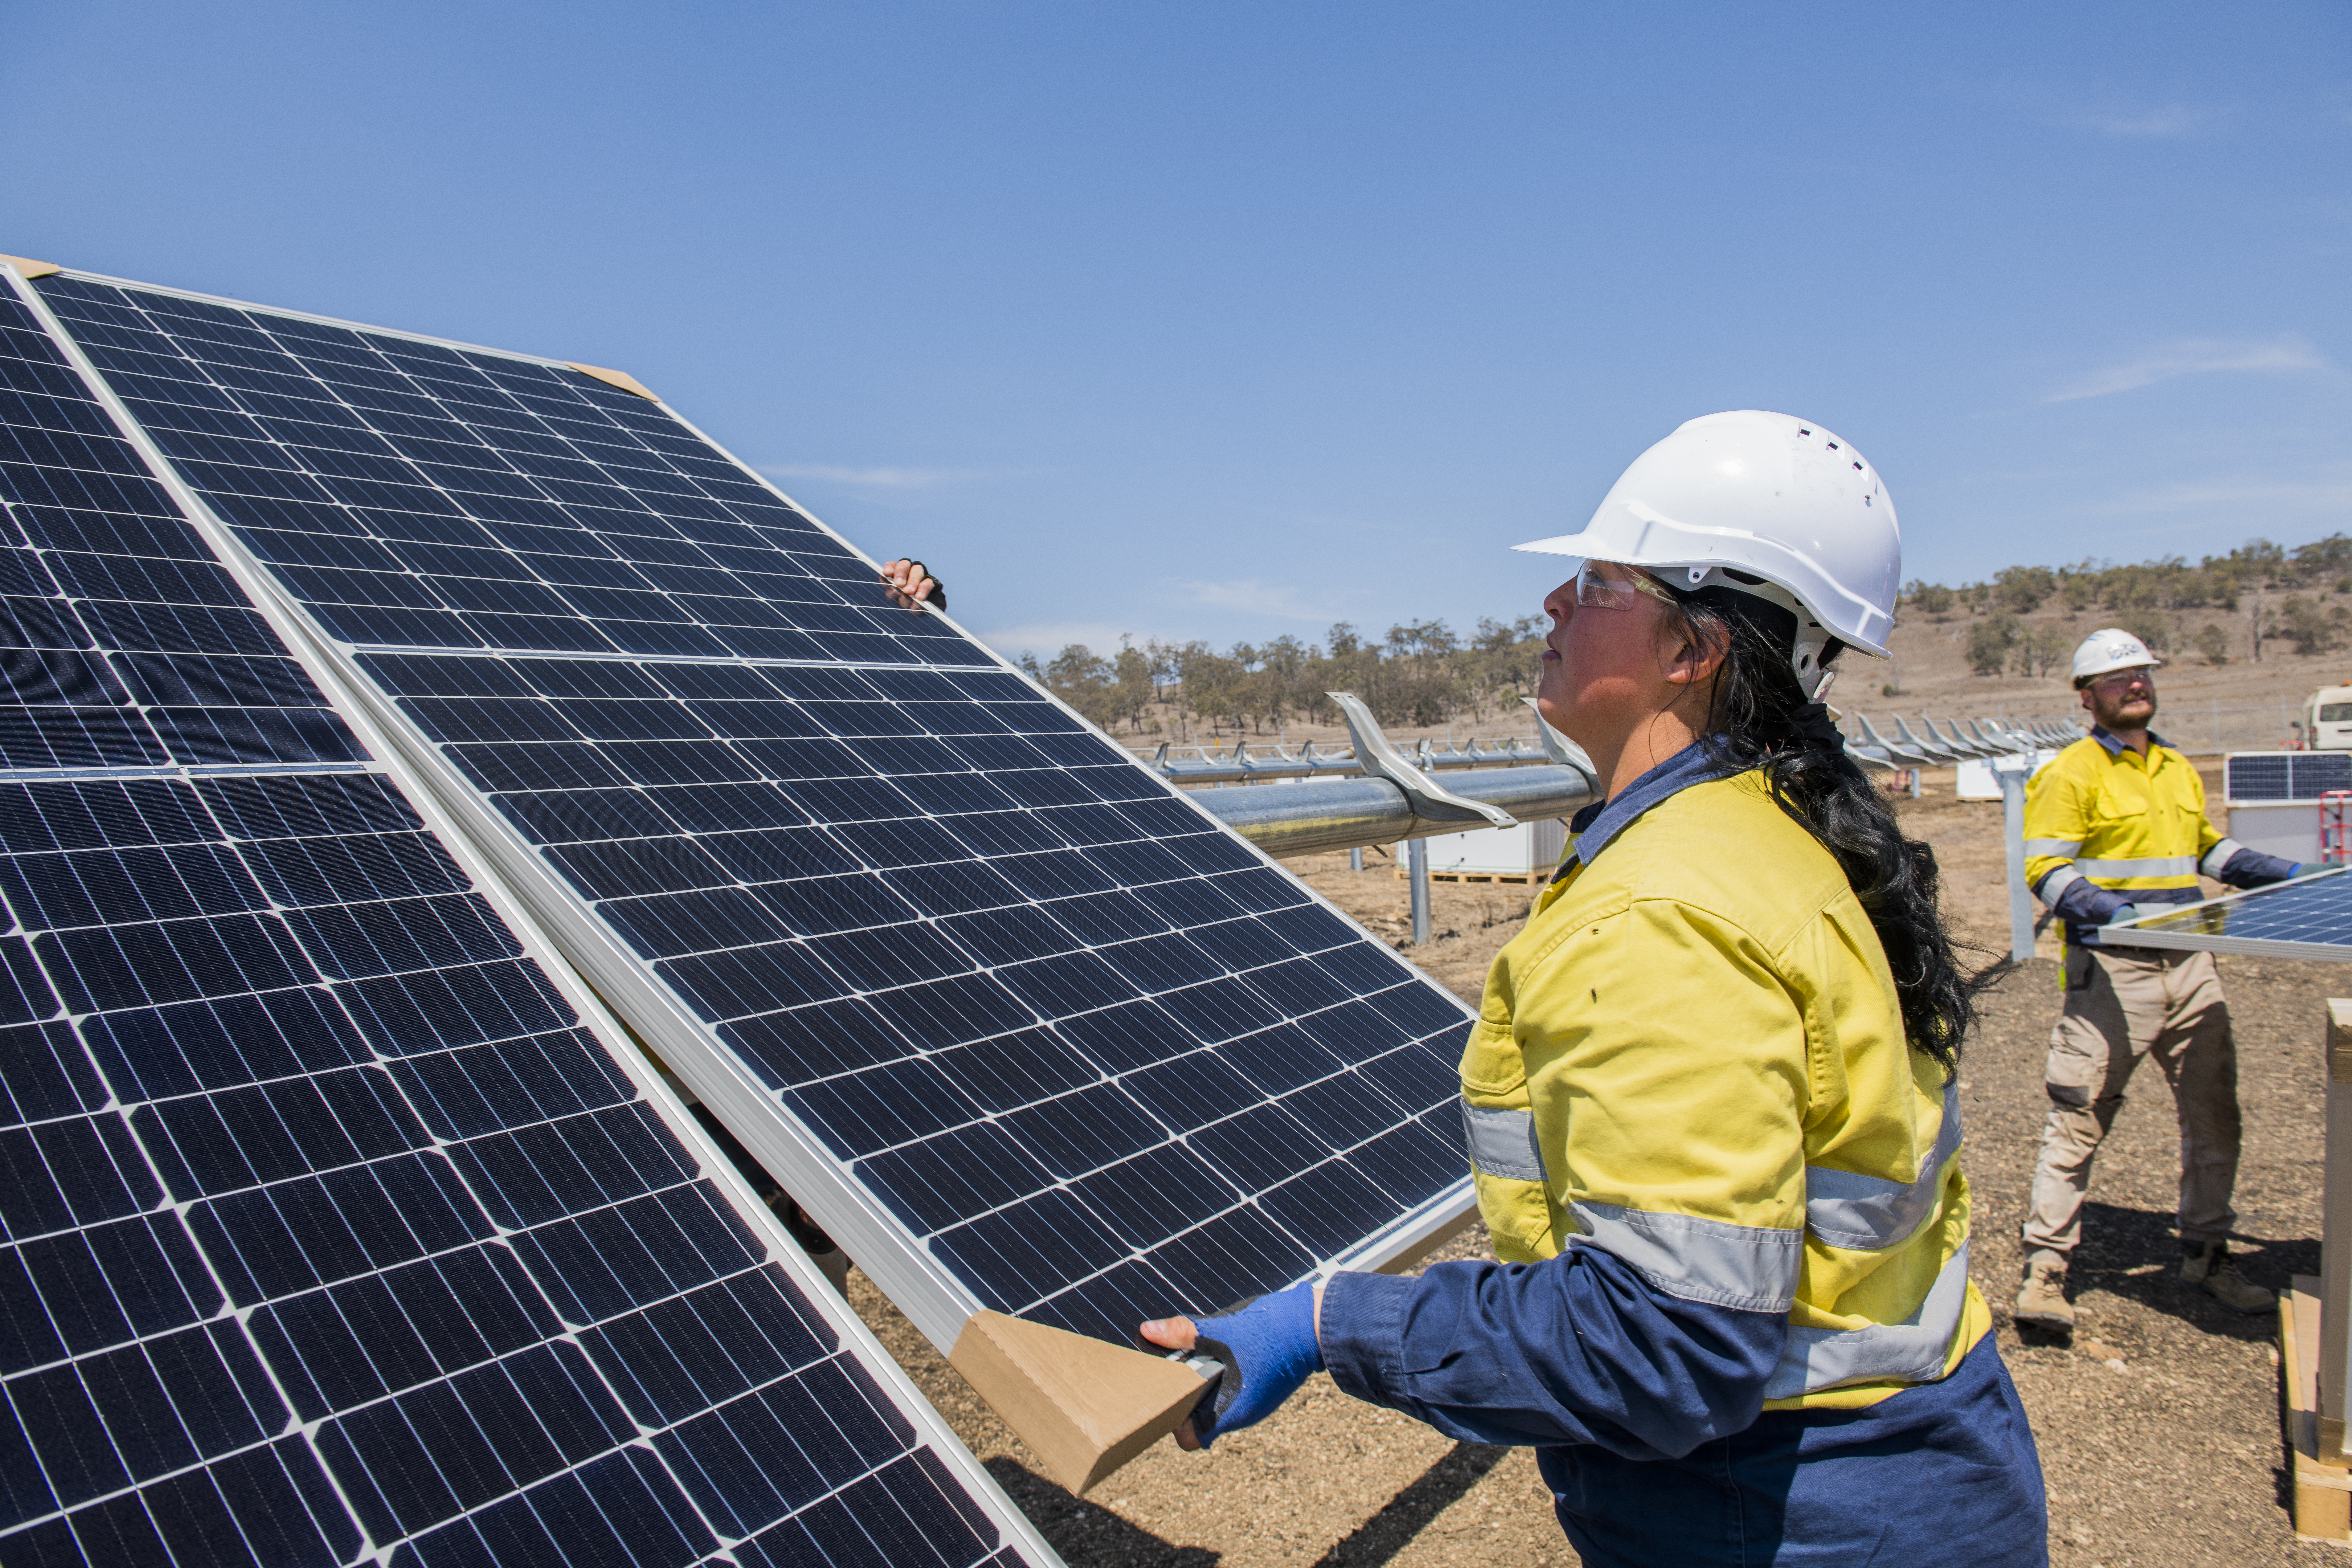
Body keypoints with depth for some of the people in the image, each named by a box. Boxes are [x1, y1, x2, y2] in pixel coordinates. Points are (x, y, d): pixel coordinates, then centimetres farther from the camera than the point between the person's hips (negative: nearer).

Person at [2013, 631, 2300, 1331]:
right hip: (2112, 970, -7)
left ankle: (2205, 1252, 29)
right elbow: (2046, 868, -12)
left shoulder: (2180, 769, 17)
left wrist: (2276, 873, 17)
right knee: (2079, 1117, -6)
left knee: (2214, 1111, 13)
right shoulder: (2071, 774, -5)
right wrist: (2103, 908, -28)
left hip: (2190, 964, 7)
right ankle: (2045, 1266, 1)